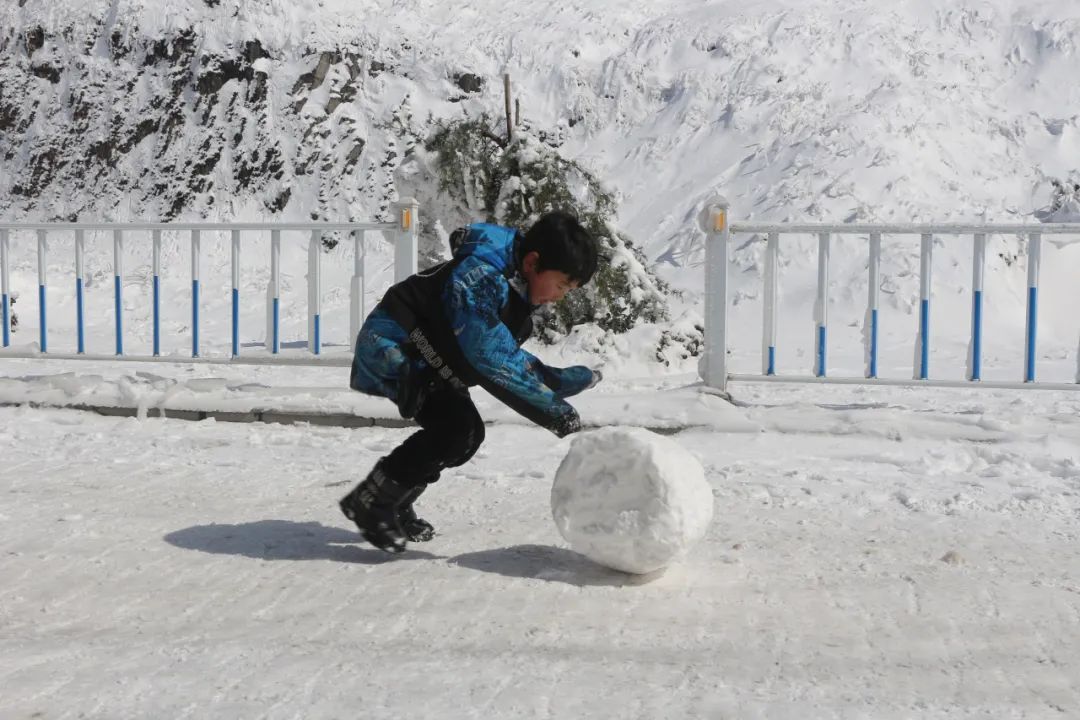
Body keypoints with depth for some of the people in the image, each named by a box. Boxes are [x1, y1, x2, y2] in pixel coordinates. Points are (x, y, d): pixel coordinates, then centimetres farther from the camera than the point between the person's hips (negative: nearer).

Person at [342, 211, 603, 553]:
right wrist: (552, 409, -31)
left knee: (468, 434, 5)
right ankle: (370, 502, -9)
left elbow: (512, 358, 10)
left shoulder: (516, 289, 3)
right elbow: (492, 357, -34)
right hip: (391, 347, -10)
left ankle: (394, 505, 19)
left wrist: (565, 379, -1)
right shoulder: (482, 277, -28)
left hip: (420, 357, 10)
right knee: (456, 426, -21)